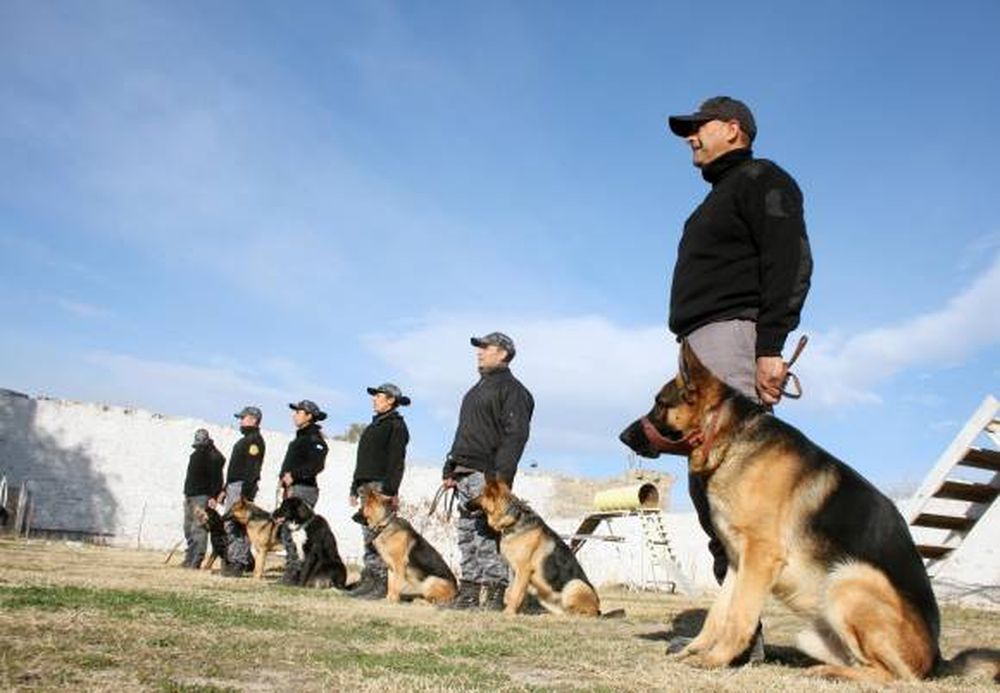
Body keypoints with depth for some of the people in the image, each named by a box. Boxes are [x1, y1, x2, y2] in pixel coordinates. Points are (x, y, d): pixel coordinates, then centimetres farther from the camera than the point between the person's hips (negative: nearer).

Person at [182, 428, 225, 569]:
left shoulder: (213, 457, -10)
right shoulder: (195, 455, 18)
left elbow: (216, 478, -16)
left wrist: (213, 496, -23)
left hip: (202, 497, -9)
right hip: (190, 496, 9)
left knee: (198, 529, -11)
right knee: (188, 528, 11)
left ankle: (196, 561, -11)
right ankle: (189, 558, 18)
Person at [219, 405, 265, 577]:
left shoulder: (255, 440, -11)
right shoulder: (245, 440, 22)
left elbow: (252, 470, -20)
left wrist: (245, 493, -26)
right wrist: (225, 489, 24)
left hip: (243, 487, -11)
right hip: (234, 486, 11)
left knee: (236, 526, -11)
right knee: (228, 524, 12)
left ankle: (237, 563, -8)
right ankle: (246, 560, 17)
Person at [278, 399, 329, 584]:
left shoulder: (314, 438, -9)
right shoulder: (300, 437, 22)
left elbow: (317, 465, -21)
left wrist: (294, 475, -21)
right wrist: (284, 478, 14)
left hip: (303, 489, -10)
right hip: (292, 489, 10)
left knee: (296, 531, -12)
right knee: (286, 531, 11)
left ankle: (297, 574, -9)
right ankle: (291, 572, 16)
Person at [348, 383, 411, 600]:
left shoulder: (396, 425, -5)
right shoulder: (374, 425, 23)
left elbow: (397, 460, -14)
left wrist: (391, 490, -22)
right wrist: (355, 487, 22)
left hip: (382, 486, -9)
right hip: (367, 486, 9)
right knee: (368, 536, 8)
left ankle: (381, 584, -10)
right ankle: (368, 581, 11)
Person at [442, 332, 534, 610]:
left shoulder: (511, 389, -4)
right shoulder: (478, 389, 25)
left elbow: (515, 434, -14)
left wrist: (501, 474, -23)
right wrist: (450, 468, 19)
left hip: (488, 474, -9)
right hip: (465, 473, 9)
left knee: (488, 535, -9)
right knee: (467, 534, 9)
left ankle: (495, 593, -5)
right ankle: (469, 592, 14)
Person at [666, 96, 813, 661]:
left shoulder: (760, 179, 3)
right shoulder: (718, 199, 31)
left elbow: (790, 262, -12)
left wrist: (771, 346, -24)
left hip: (734, 335, -10)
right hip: (700, 347, 10)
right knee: (707, 483, 5)